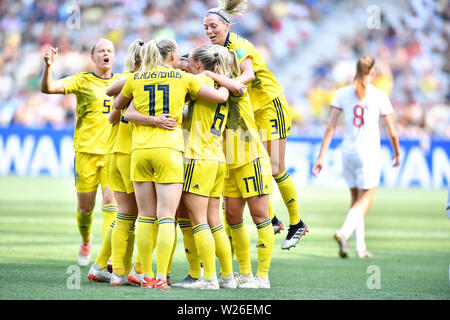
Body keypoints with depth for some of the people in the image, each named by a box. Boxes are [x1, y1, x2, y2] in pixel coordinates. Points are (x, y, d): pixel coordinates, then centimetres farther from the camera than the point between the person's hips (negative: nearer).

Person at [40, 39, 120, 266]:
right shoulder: (83, 81, 0)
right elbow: (47, 88, -10)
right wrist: (48, 66, -29)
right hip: (87, 151, -1)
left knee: (111, 202, -13)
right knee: (85, 207, 7)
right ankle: (86, 241, 37)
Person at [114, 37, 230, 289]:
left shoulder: (136, 79, 11)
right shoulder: (184, 78, 4)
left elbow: (117, 105, 27)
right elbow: (220, 97, 4)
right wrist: (225, 86, 26)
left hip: (140, 150, 3)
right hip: (168, 149, -3)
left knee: (145, 216, 7)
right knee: (166, 216, -4)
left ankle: (146, 276, 7)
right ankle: (161, 278, -10)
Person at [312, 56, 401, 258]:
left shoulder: (342, 94, 3)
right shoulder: (379, 96, -4)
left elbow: (330, 127, -2)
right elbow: (392, 132, 1)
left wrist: (321, 157, -1)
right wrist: (397, 152, 18)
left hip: (347, 152, 4)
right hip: (369, 153, -4)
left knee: (356, 199, 17)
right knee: (365, 200, 1)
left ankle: (360, 247, 14)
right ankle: (344, 232, -25)